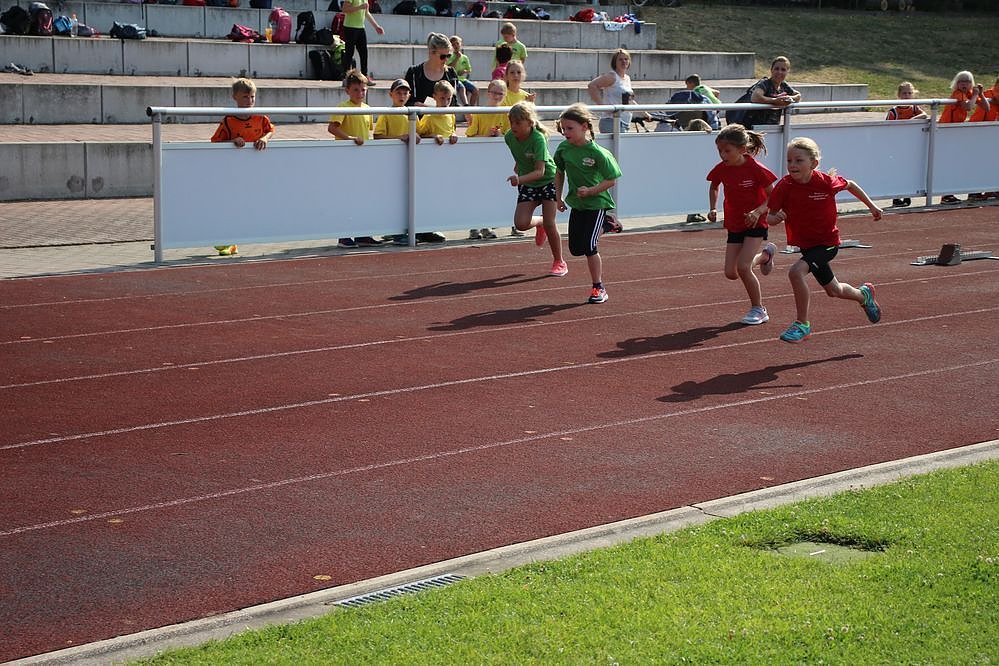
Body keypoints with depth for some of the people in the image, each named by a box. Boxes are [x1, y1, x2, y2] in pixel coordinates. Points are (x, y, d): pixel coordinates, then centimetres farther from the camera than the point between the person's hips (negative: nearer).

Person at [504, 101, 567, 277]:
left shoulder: (538, 139, -28)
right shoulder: (509, 137, -11)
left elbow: (540, 171, -36)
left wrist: (520, 179, -48)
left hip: (548, 179, -5)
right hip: (527, 184, 5)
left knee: (549, 223, -9)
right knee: (520, 224, -12)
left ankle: (559, 262, 12)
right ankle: (539, 223, 25)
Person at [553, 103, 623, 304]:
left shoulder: (597, 153, -21)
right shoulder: (563, 148, -4)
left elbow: (611, 180, -16)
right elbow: (559, 172, 14)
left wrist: (590, 191, -25)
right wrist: (558, 197, 10)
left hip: (596, 203, -6)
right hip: (576, 203, 6)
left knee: (588, 246, -14)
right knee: (575, 248, 7)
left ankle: (598, 288, 1)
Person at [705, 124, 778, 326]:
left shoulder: (755, 169, -20)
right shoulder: (721, 169, -6)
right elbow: (713, 187, 17)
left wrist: (757, 212, -29)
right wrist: (713, 209, 2)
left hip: (755, 224, -6)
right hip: (734, 225, 6)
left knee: (743, 267, -20)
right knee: (731, 273, 0)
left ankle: (758, 310, 1)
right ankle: (765, 253, 29)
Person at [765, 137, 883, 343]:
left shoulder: (826, 182, -20)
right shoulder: (784, 186, -16)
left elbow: (850, 185, 2)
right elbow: (769, 217, -9)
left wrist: (872, 206, 10)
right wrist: (776, 218, -33)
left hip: (828, 243, -4)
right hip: (805, 244, 5)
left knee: (796, 272, -29)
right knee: (834, 291, 22)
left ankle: (802, 324, -14)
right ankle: (864, 295, 55)